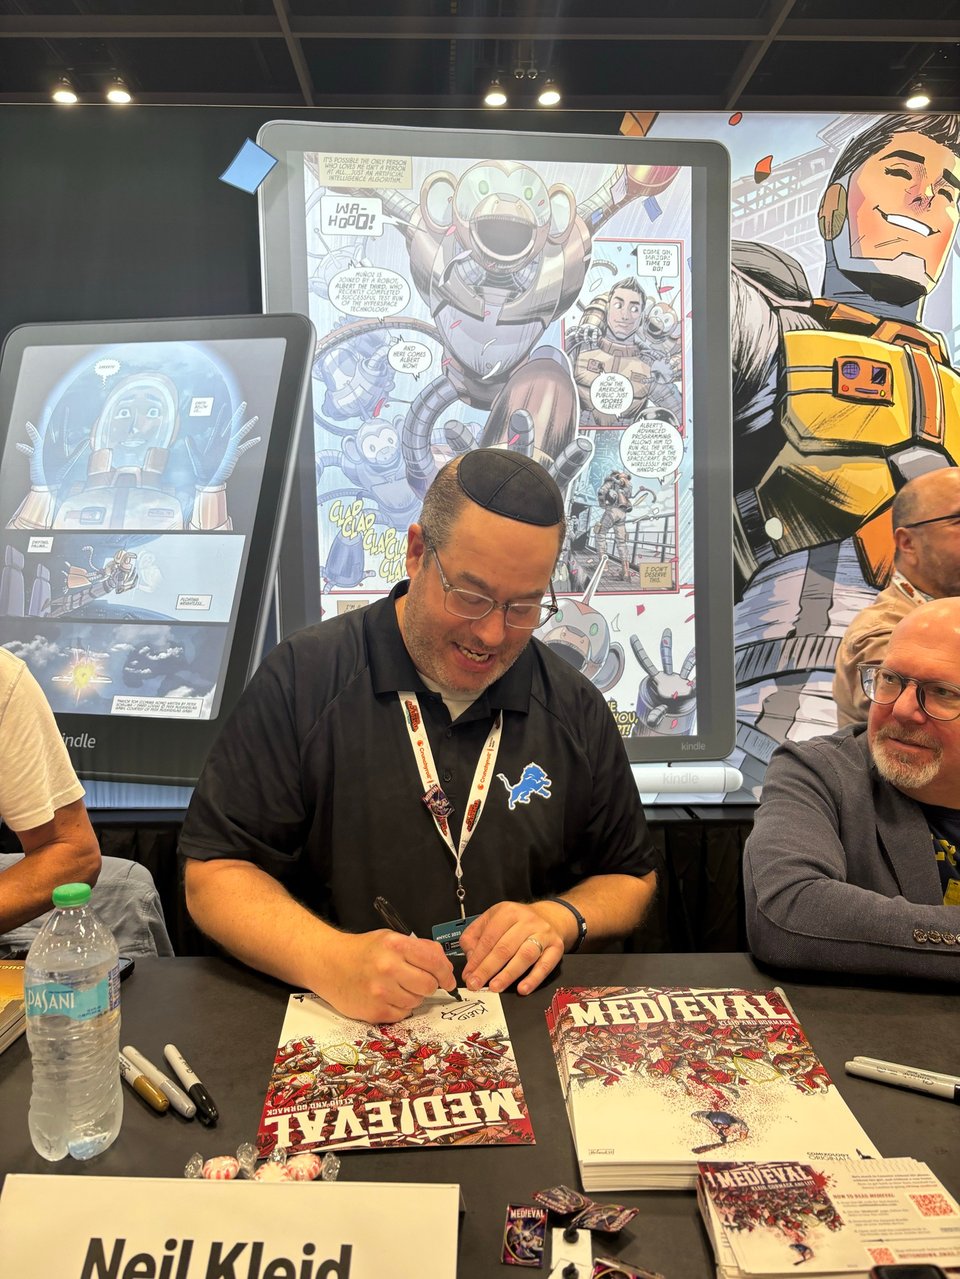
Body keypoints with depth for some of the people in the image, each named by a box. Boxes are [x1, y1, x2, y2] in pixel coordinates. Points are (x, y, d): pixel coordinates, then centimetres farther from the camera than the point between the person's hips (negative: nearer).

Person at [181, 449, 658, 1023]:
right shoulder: (303, 678, -6)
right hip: (339, 1020, -1)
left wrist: (560, 919, -7)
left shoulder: (576, 710, 3)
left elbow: (631, 877, 14)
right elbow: (213, 873, -7)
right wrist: (330, 959, -24)